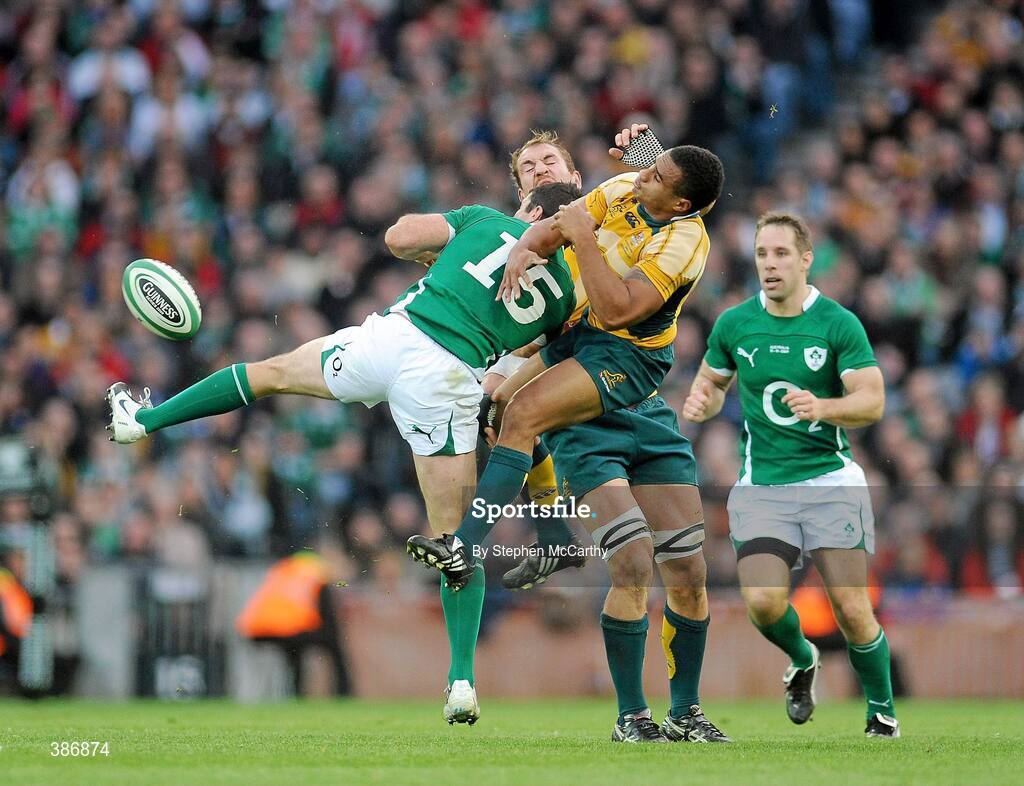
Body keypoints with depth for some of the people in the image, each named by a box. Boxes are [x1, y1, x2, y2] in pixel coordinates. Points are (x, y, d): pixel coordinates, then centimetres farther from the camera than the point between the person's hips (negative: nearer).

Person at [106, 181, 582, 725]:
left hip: (394, 334, 0)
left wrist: (431, 255, 31)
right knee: (455, 535, 6)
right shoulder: (563, 293, 15)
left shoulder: (488, 221, 14)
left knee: (274, 371, 25)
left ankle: (143, 418, 36)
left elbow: (399, 238, 10)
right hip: (448, 381, 0)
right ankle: (462, 682, -3)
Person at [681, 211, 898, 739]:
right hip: (761, 486, 2)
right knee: (763, 602, -17)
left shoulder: (839, 324, -4)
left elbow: (873, 400, -9)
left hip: (831, 480, -2)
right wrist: (701, 402, -2)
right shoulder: (734, 324, 5)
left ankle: (882, 711, 13)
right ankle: (802, 661, 18)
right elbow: (712, 380, 21)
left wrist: (823, 407, -28)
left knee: (852, 610, -11)